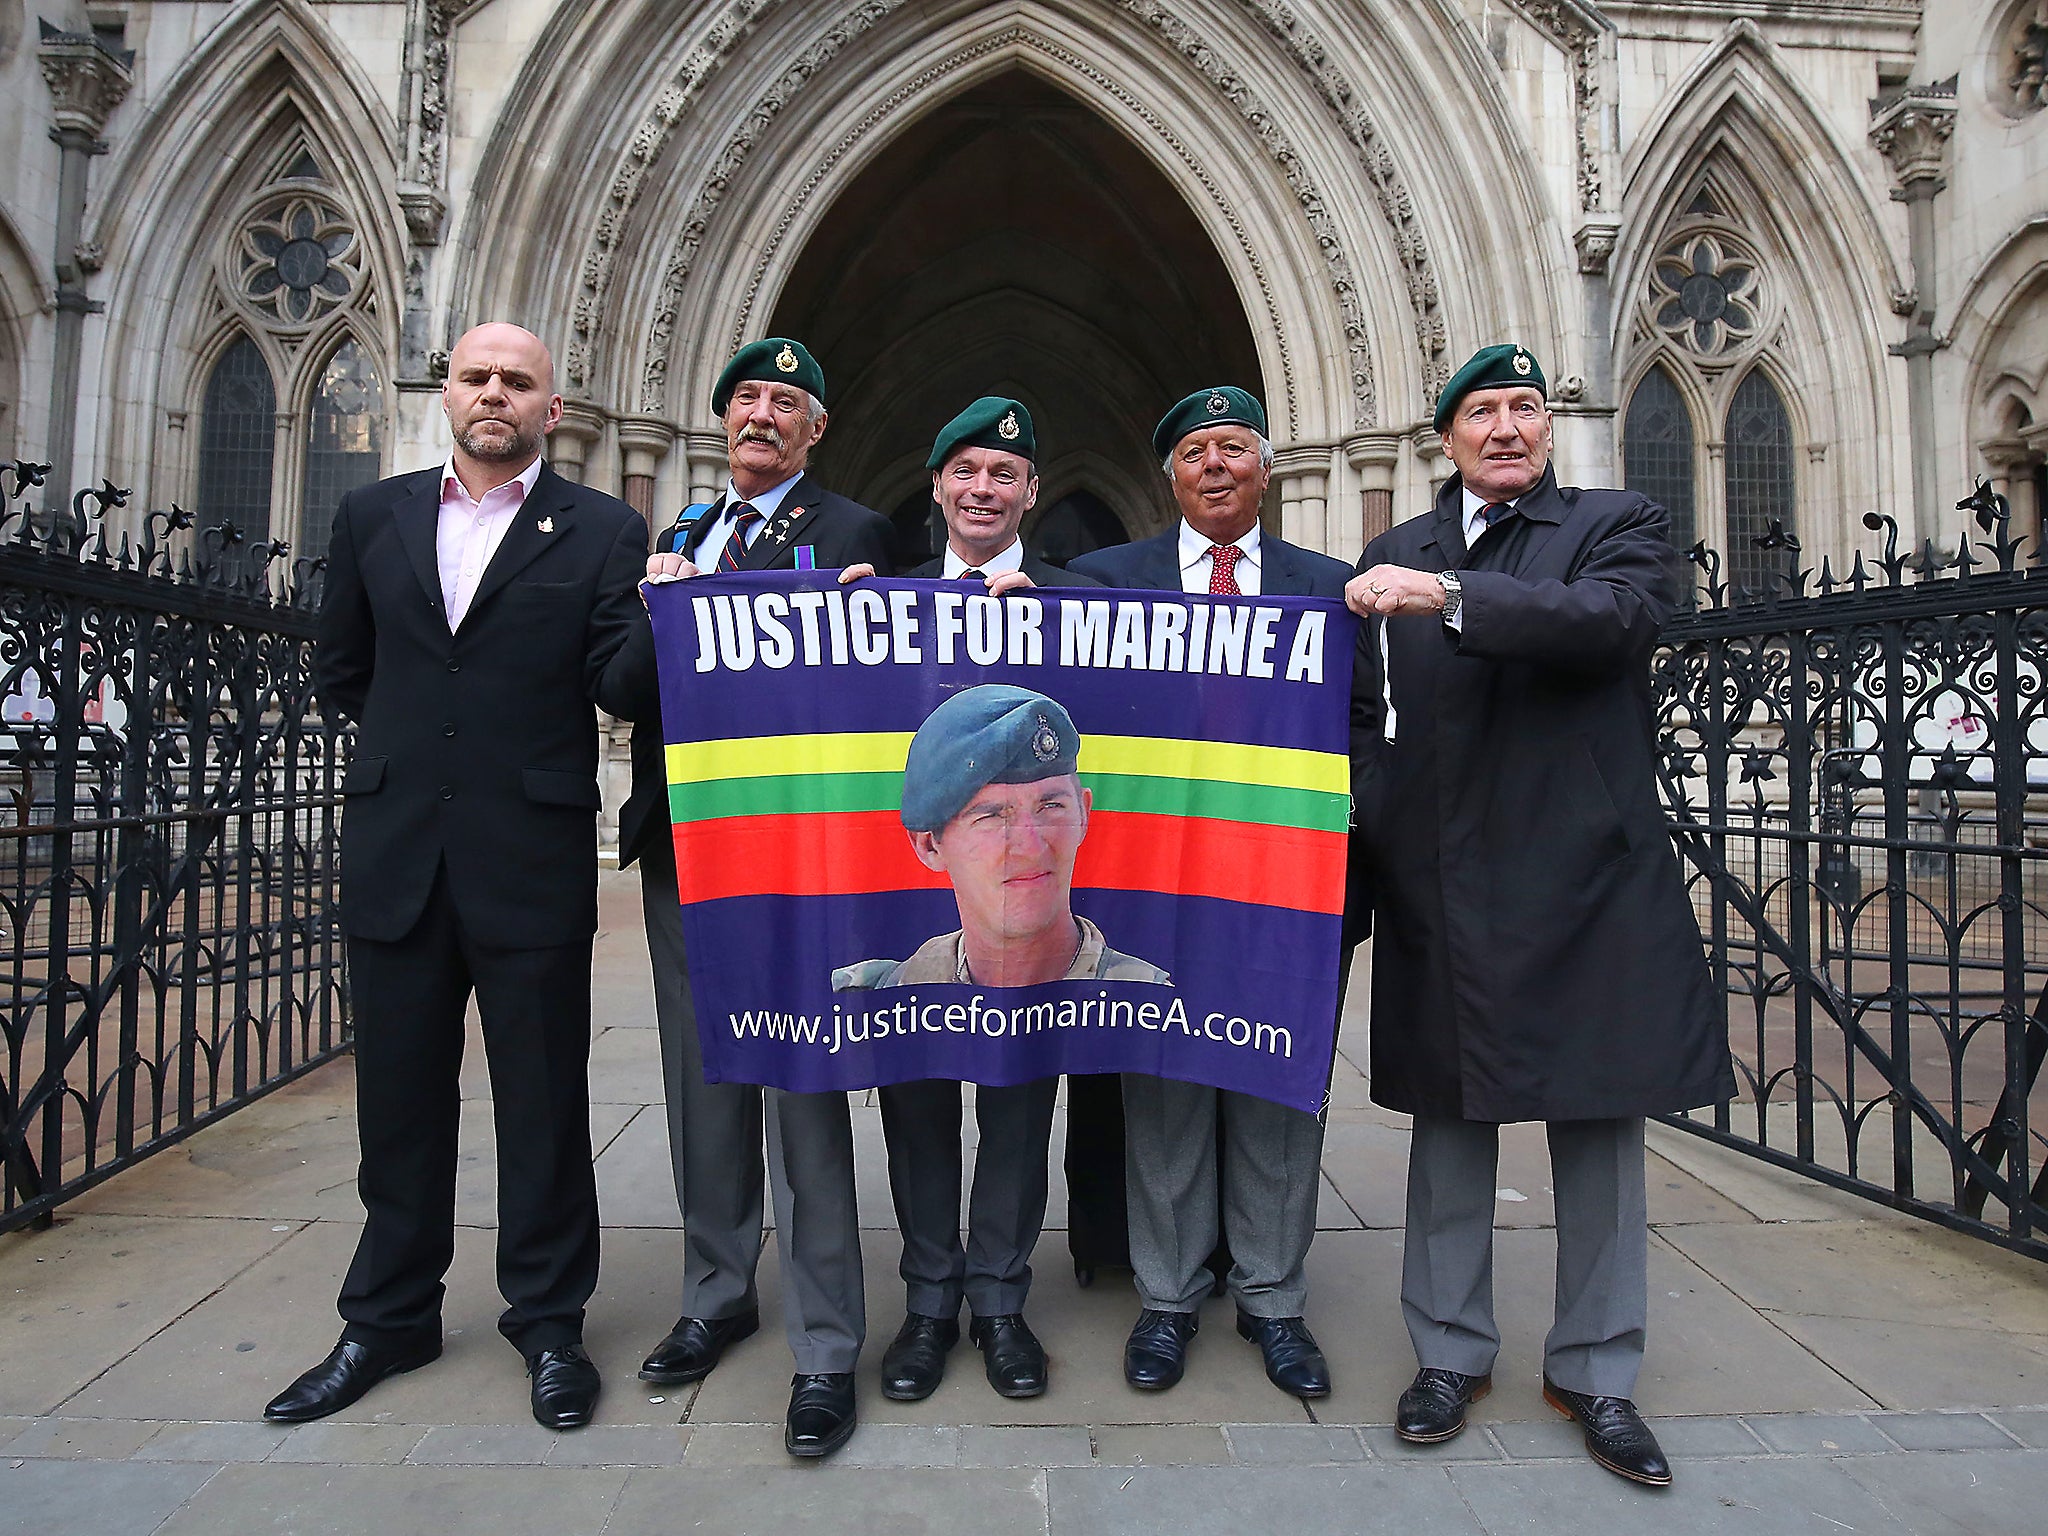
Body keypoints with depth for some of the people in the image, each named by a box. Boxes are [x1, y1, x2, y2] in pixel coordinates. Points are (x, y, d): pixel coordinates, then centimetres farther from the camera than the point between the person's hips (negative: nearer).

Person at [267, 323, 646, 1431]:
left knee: (543, 1101, 6)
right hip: (396, 850, 4)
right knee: (398, 1094, 14)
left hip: (532, 857, -3)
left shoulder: (603, 531, 1)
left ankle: (548, 1320, 23)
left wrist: (663, 619, -23)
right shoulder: (373, 517, 12)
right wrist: (415, 738, 12)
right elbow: (340, 667, 20)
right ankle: (388, 1320, 32)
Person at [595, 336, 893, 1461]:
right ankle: (717, 1297, 36)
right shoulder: (672, 537, 17)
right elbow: (620, 692, 7)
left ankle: (825, 1349, 14)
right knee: (701, 1085, 17)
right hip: (680, 848, 6)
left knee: (803, 1092, 0)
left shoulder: (851, 532, -1)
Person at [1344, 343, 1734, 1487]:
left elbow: (1615, 619, -16)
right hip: (1440, 890, 2)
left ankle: (1596, 1373, 25)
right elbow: (1366, 712, 11)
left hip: (1588, 881, -1)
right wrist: (1362, 844, -1)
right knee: (1449, 1128, 10)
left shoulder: (1620, 526, 6)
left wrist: (1450, 596, -23)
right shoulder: (1396, 555, 13)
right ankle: (1452, 1354, 26)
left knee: (1601, 1133, 8)